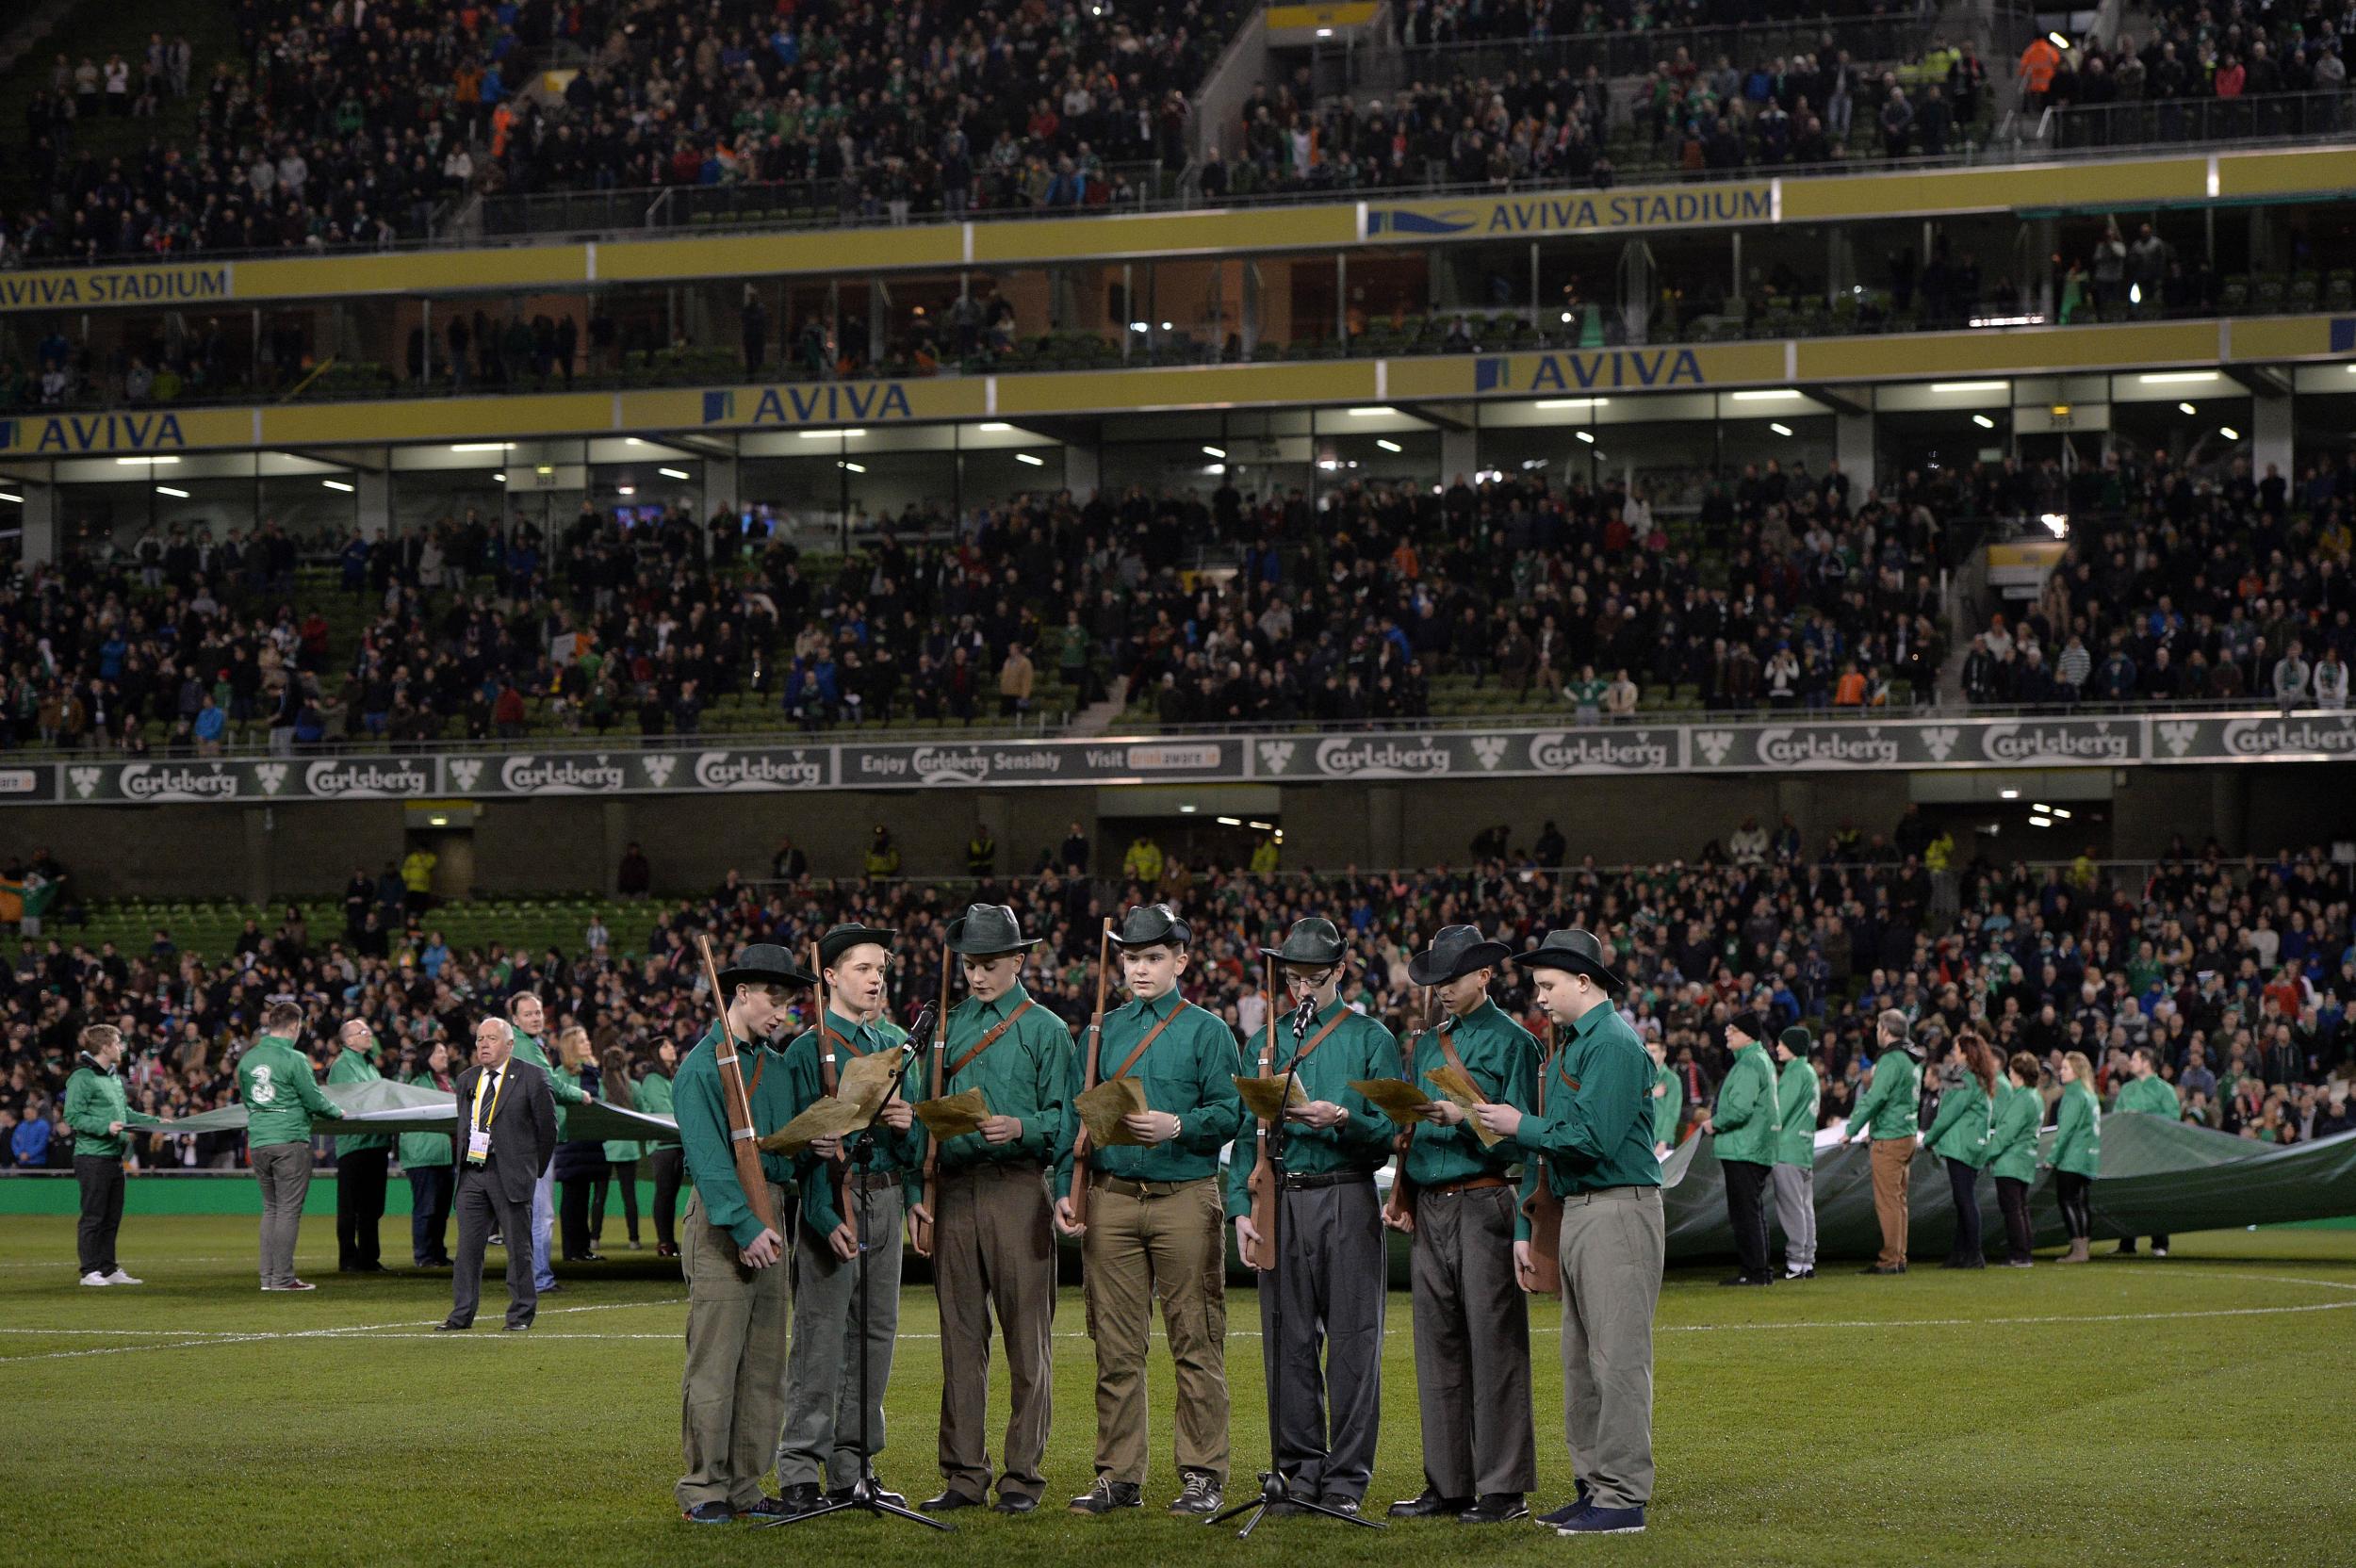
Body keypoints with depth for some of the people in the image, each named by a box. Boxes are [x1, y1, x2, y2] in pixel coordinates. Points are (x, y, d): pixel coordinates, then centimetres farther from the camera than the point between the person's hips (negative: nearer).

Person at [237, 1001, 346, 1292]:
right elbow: (314, 1101, -9)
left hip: (258, 1142, 6)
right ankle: (283, 1278, -4)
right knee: (288, 1209, -2)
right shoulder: (294, 1060, -11)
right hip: (289, 1141, -6)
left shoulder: (248, 1059, 7)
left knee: (271, 1208, 14)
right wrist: (338, 1112, 10)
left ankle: (268, 1276, 11)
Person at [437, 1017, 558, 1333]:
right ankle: (461, 1315, 6)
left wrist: (534, 1170, 3)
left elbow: (547, 1126, 1)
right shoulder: (467, 1080, 14)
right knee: (468, 1247, 3)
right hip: (472, 1174, 5)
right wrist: (464, 1162, 13)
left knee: (518, 1247, 0)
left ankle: (521, 1315, 8)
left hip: (510, 1176, -5)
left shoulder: (530, 1078, -3)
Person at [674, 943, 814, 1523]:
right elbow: (708, 1157, -15)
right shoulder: (701, 1066, -7)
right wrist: (744, 1226, -22)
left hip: (771, 1215, 8)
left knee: (765, 1361, 8)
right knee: (714, 1361, -7)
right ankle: (704, 1489, -2)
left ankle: (746, 1485, 13)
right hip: (720, 1219, -8)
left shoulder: (777, 1065, 17)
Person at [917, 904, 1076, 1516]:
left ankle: (1023, 1477, 2)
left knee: (1027, 1338, -3)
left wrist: (1019, 1128, -21)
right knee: (960, 1336, 6)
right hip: (954, 1186, 4)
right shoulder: (947, 1026, 16)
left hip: (1017, 1186, -4)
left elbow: (1063, 1120, -2)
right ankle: (964, 1476, 10)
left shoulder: (1046, 1030, 2)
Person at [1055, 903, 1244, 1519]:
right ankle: (1118, 1475, 10)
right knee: (1115, 1347, 4)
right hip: (1111, 1199, 3)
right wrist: (1065, 1189, 2)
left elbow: (1232, 1114, -4)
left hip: (1186, 1197, -3)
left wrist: (1177, 1126, -20)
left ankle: (1202, 1477, 4)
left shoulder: (1207, 1031, 3)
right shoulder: (1102, 1030, 13)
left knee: (1195, 1344, -1)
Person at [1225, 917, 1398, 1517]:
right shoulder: (1264, 1043, 15)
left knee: (1352, 1341, -3)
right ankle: (1301, 1470, 11)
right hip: (1279, 1202, 3)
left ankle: (1348, 1479, 1)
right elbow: (1245, 1134, 13)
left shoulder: (1371, 1039, 5)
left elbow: (1392, 1131, 0)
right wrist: (1241, 1207, 1)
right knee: (1287, 1344, 3)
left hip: (1348, 1201, -3)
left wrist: (1342, 1119, -19)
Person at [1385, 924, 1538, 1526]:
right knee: (1438, 1348, 8)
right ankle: (1448, 1483, 14)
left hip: (1484, 1201, -7)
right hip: (1430, 1207, 7)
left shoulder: (1511, 1042, -2)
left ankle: (1504, 1488, -4)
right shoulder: (1427, 1045, 18)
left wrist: (1464, 1119, -21)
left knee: (1494, 1346, -6)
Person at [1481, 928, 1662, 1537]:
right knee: (1581, 1362, 13)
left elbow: (1592, 1140, -20)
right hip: (1575, 1214, 10)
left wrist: (1521, 1127, -9)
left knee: (1618, 1360, -9)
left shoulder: (1614, 1043, -12)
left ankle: (1622, 1499, -9)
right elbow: (1549, 1144, 22)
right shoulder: (1569, 1049, 19)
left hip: (1618, 1214, -10)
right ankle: (1592, 1486, 18)